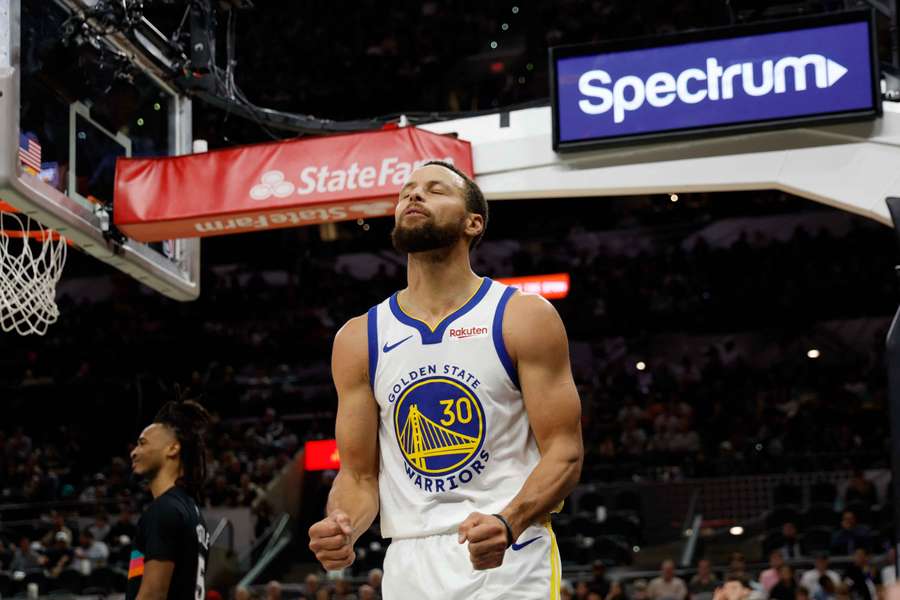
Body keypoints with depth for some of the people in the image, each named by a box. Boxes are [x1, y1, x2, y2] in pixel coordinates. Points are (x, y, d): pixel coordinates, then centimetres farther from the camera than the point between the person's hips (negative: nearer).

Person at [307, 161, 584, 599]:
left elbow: (564, 452, -6)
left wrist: (509, 523, -23)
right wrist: (343, 528, -13)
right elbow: (358, 474, 9)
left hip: (511, 562, -3)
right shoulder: (358, 338, 7)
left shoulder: (525, 317, -2)